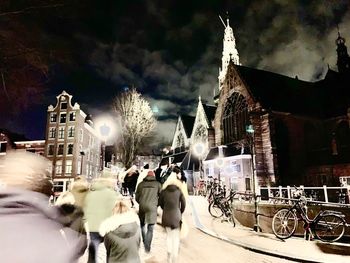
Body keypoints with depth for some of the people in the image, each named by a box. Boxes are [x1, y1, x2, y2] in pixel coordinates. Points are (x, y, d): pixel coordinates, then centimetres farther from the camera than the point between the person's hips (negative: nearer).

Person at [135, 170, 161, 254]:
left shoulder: (141, 184, 7)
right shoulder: (157, 184, 3)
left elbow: (137, 197, 10)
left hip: (142, 207, 2)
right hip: (152, 207, -2)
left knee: (142, 224, 24)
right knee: (150, 229, 5)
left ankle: (144, 241, 30)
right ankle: (147, 247, 4)